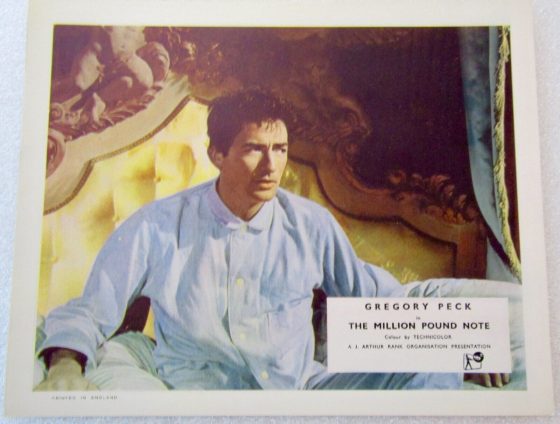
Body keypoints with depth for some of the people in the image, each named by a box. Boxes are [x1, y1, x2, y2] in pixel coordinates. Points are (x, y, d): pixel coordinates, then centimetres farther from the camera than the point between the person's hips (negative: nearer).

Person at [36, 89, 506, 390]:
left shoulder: (311, 223, 3)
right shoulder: (157, 227, -4)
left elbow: (367, 288, 15)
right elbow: (88, 313, 2)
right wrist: (66, 365, -21)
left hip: (304, 384, 2)